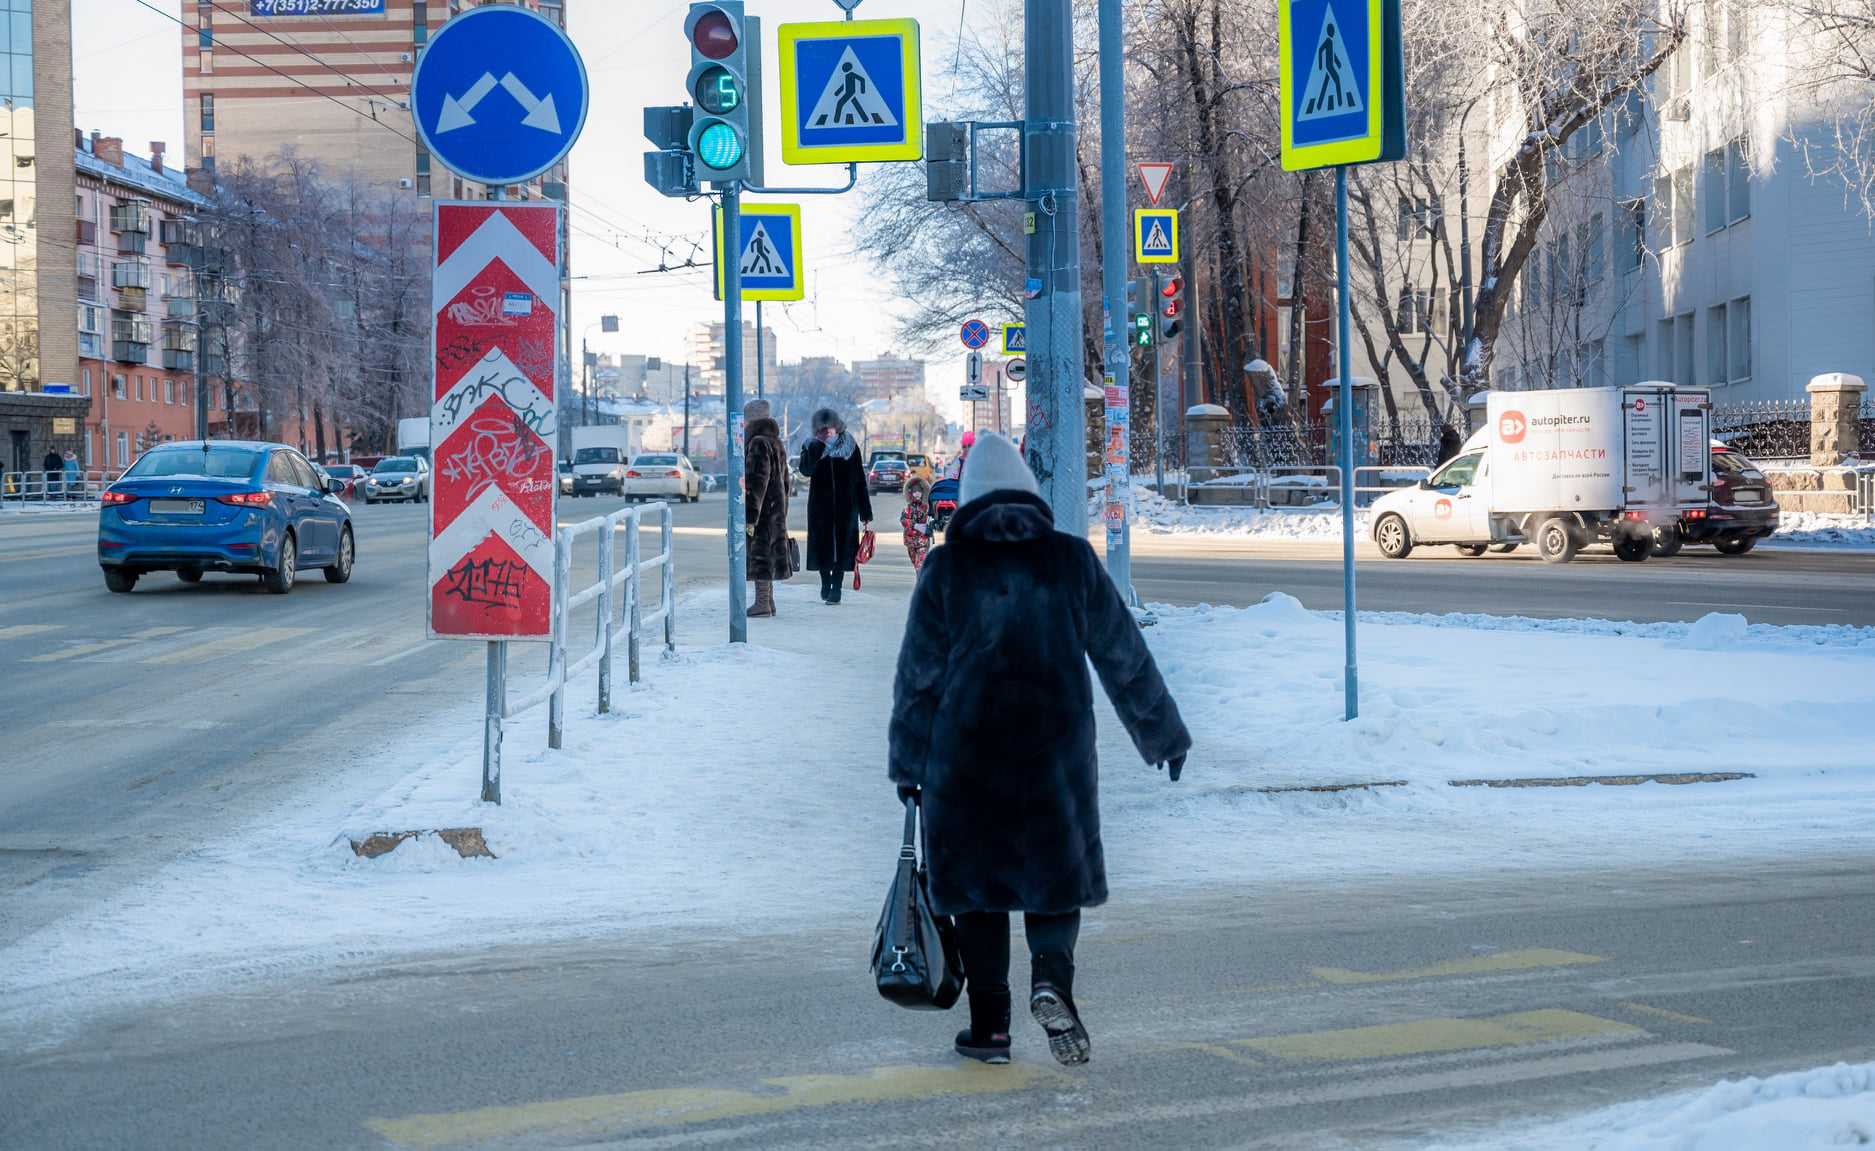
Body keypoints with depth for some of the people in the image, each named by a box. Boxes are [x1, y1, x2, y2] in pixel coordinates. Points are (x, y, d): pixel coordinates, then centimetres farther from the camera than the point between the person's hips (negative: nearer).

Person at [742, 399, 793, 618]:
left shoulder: (759, 444, -16)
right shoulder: (776, 444, 15)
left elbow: (756, 483, -21)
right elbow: (784, 482, 20)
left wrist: (750, 517, -23)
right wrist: (781, 513, 24)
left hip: (761, 509, -10)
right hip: (776, 509, 10)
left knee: (759, 553, -7)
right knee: (768, 553, 15)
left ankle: (762, 603, -6)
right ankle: (768, 600, 20)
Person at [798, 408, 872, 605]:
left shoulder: (849, 446, 1)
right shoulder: (812, 446, 1)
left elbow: (860, 481, 1)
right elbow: (806, 470, -19)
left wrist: (866, 514, -2)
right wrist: (818, 445, -22)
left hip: (845, 506, -1)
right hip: (820, 506, 1)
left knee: (842, 545, -3)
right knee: (822, 544, 5)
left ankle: (836, 587, 4)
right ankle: (825, 582, 24)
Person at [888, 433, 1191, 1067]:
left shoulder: (947, 567, -2)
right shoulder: (1072, 561, 2)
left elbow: (918, 674, 0)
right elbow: (1125, 657, 6)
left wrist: (908, 764, 8)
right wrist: (1163, 731, 17)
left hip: (966, 751, -1)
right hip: (1056, 747, 1)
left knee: (978, 880, 10)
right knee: (1056, 872, 13)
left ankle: (989, 1025, 10)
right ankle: (1051, 974, -14)